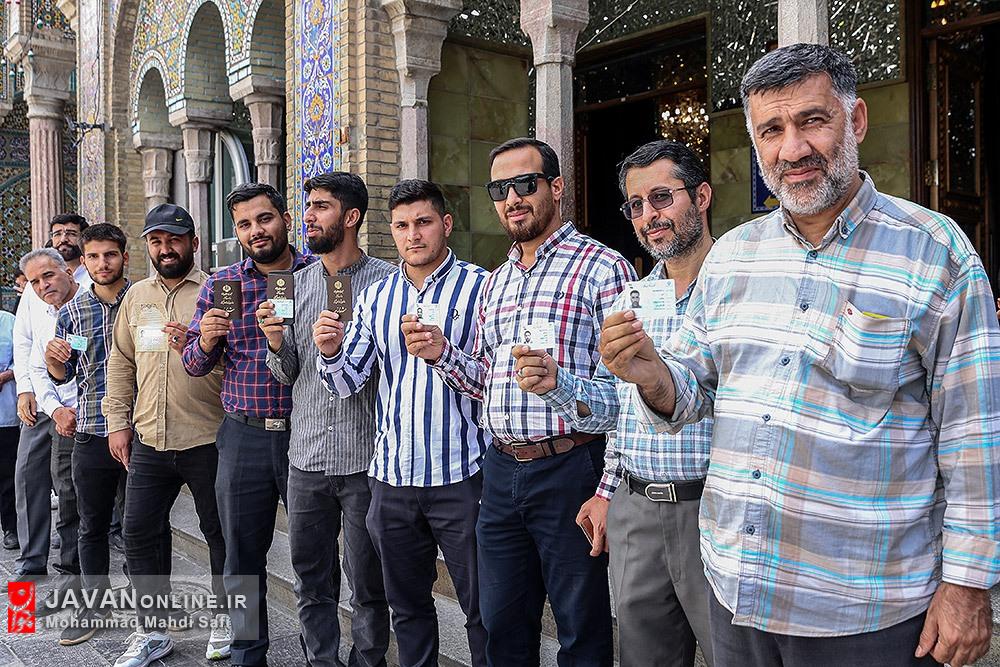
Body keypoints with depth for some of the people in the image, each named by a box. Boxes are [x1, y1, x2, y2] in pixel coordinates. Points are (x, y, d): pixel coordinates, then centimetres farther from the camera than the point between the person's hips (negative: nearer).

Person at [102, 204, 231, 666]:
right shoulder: (137, 296, 12)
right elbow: (121, 361, 16)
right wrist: (117, 421, 12)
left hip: (207, 440, -5)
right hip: (148, 440, 5)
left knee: (219, 532, 8)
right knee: (140, 533, 9)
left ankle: (225, 618, 27)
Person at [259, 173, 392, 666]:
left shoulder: (385, 281, -5)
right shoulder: (296, 283, 9)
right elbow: (288, 375, 11)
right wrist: (278, 345, -9)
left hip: (365, 459, -4)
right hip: (306, 457, 4)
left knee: (368, 586, 8)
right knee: (311, 581, 15)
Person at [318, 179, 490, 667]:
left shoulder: (479, 287, -5)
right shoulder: (375, 296, 10)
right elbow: (348, 384, 7)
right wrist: (331, 352, -12)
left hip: (460, 475, -4)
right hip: (392, 476, 5)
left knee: (481, 608, 6)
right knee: (406, 605, 19)